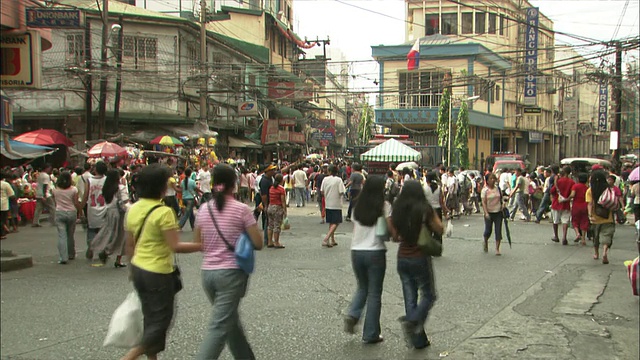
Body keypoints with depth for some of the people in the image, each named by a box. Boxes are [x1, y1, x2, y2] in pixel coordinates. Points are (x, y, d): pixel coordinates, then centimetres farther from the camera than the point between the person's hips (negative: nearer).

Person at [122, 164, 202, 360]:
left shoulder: (133, 209, 3)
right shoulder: (164, 212, -20)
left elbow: (130, 245, 10)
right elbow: (176, 246, -21)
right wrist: (202, 246, -13)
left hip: (138, 270, 8)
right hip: (159, 274, -8)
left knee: (150, 319, 20)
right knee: (161, 321, 6)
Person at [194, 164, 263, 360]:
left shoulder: (204, 209, 4)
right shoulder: (242, 209, -9)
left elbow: (198, 244, 13)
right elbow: (258, 244, -7)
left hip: (207, 272, 6)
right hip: (231, 273, -5)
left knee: (231, 320, 21)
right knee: (219, 328, -6)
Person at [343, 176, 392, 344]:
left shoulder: (357, 207, 7)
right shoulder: (384, 206, -6)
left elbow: (355, 229, 10)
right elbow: (391, 229, -10)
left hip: (356, 251, 4)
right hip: (375, 252, -4)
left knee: (362, 287, 24)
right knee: (374, 292, 7)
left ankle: (352, 315, 0)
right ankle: (371, 334, 12)